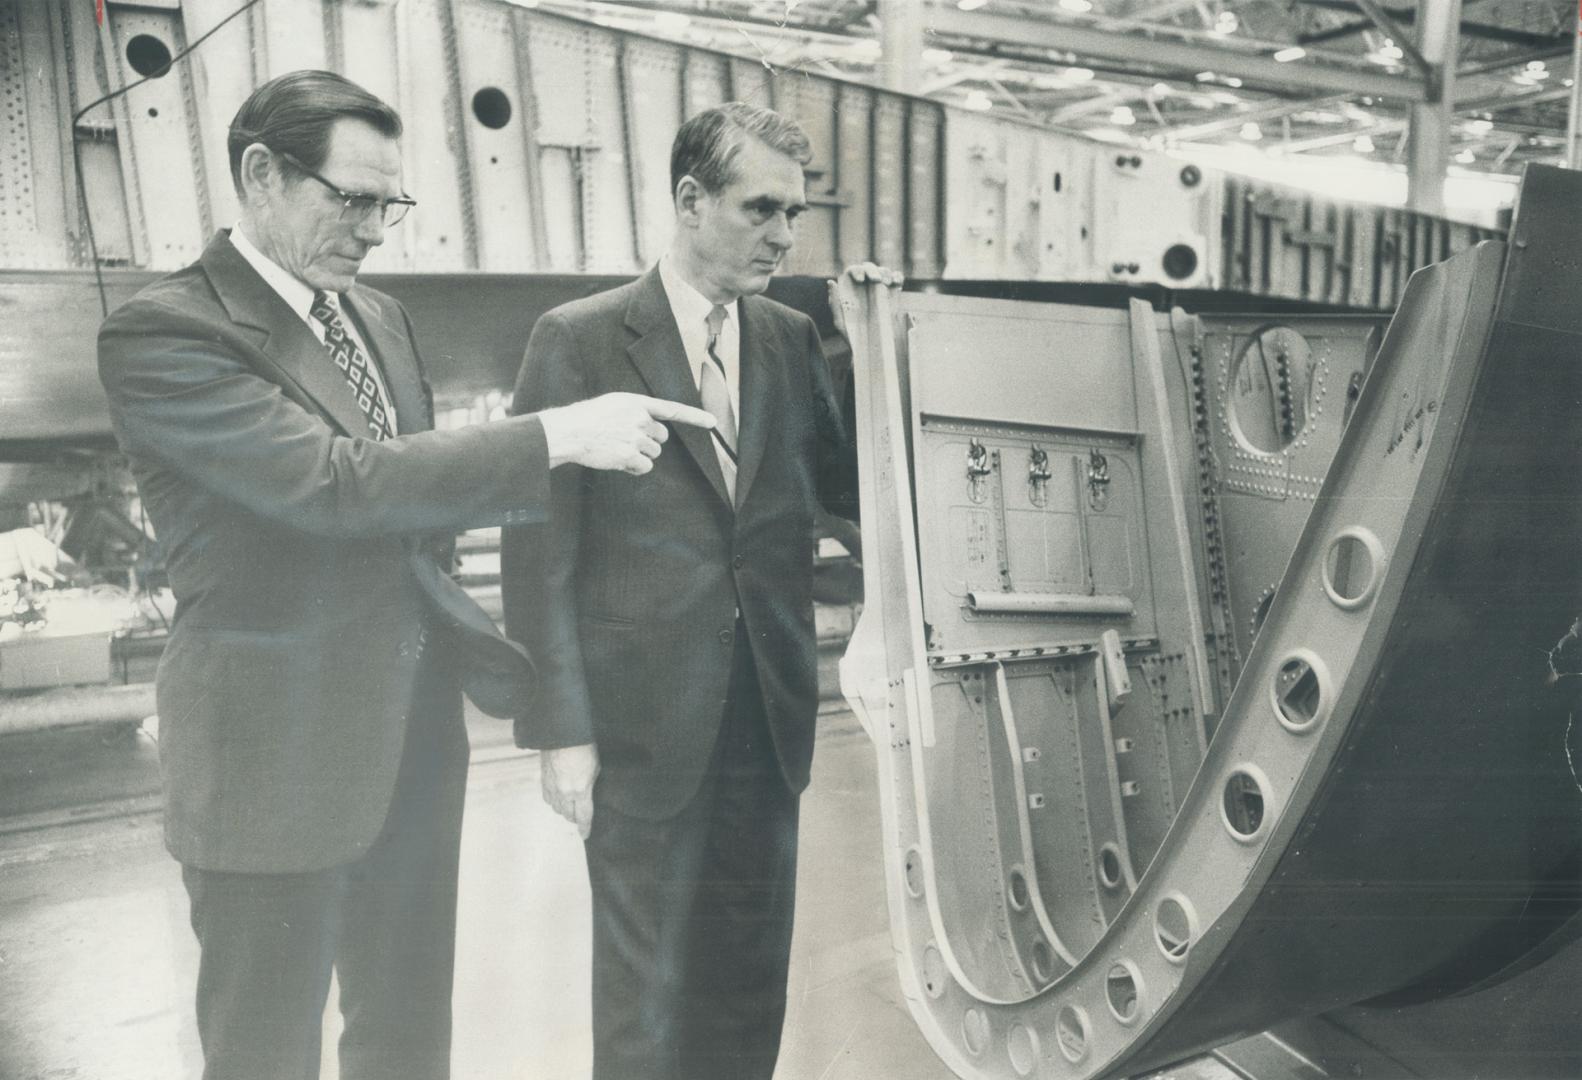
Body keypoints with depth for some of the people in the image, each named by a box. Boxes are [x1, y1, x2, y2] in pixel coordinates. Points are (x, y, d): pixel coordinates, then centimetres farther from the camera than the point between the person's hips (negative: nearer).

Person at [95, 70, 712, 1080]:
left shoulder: (380, 315, 9)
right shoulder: (161, 334, -15)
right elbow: (338, 485, -26)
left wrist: (467, 645, 17)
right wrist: (559, 434, -27)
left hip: (417, 734, 7)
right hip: (280, 757, -7)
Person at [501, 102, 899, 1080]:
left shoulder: (793, 338, 7)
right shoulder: (579, 340, -8)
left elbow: (852, 491, 8)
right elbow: (539, 552, -8)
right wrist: (561, 731, -10)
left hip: (769, 715, 5)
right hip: (645, 723, -4)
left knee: (753, 976, 18)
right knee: (650, 982, 11)